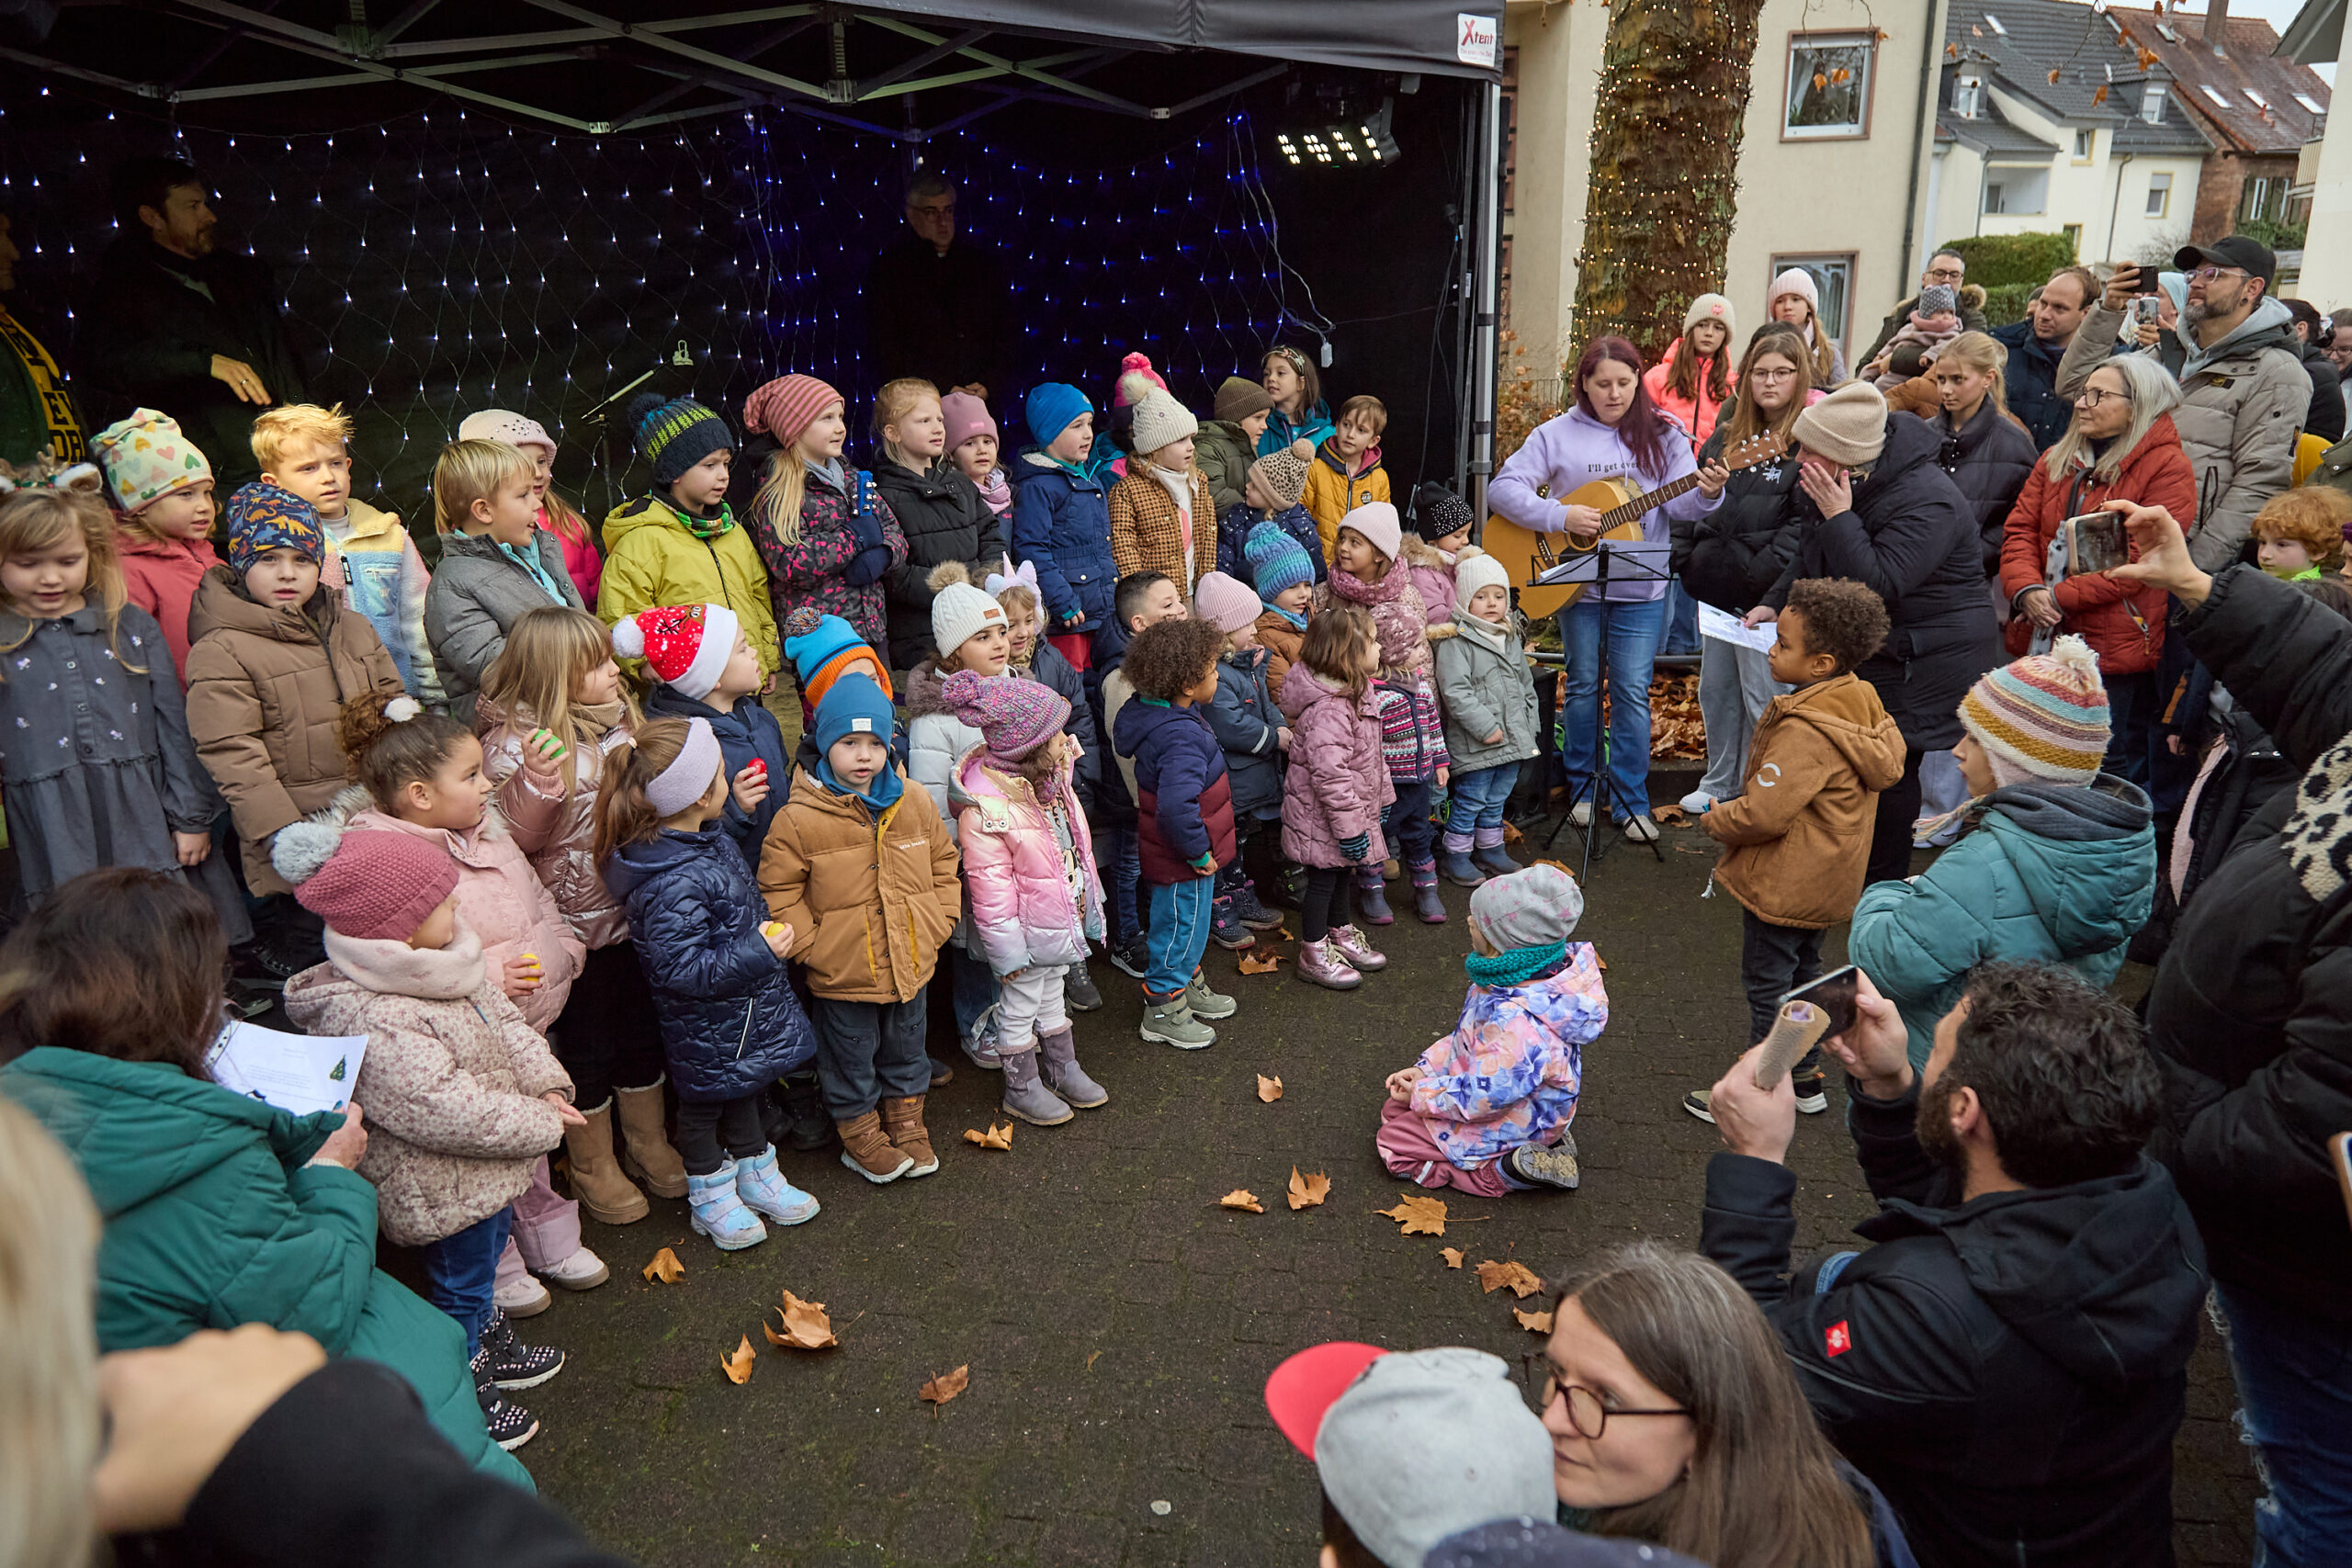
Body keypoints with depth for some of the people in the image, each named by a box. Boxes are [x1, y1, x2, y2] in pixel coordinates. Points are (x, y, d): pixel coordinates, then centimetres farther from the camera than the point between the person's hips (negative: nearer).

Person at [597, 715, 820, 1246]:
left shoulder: (701, 842, -4)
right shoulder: (672, 884, -37)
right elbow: (681, 969, -34)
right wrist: (759, 953, -31)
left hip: (742, 1012, 9)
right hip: (707, 1028, -9)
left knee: (744, 1088, 27)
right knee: (705, 1102, 16)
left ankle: (756, 1175, 48)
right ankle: (711, 1196, 38)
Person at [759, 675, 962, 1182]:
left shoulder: (914, 804, -3)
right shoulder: (800, 819, -17)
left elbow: (942, 862, 9)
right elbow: (779, 889, -10)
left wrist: (939, 922, 1)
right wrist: (810, 945, -14)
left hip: (909, 964, 4)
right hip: (842, 974, -4)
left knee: (905, 1048, 22)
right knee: (851, 1059, 13)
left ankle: (906, 1124, 42)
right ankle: (861, 1135, 33)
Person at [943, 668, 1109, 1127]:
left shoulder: (1052, 777, -2)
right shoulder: (985, 808, -29)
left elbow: (1076, 844, 11)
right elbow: (990, 886, -25)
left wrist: (1089, 903, 18)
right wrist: (1007, 950, -20)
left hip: (1063, 922, 8)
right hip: (1027, 933, -8)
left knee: (1052, 1000, 26)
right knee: (1020, 1009, 13)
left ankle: (1062, 1070, 45)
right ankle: (1022, 1089, 32)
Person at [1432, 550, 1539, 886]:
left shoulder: (1512, 639, 13)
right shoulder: (1456, 642, -13)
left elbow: (1526, 684, 21)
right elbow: (1455, 692, -20)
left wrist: (1530, 725, 13)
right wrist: (1486, 727, -21)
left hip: (1513, 739, 7)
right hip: (1474, 744, -7)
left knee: (1497, 800, 17)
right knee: (1469, 801, 0)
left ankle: (1490, 849, 31)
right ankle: (1456, 855, 13)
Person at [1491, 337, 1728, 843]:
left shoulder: (1662, 435, 3)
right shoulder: (1559, 434, -1)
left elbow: (1680, 504, -4)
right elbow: (1504, 487, -7)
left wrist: (1707, 494, -26)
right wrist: (1561, 517, -18)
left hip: (1641, 590, 0)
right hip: (1577, 582, 0)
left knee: (1633, 691, 1)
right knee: (1583, 684, 11)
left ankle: (1630, 802, 10)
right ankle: (1584, 788, 25)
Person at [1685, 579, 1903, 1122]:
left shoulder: (1805, 732, -30)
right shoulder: (1861, 706, 0)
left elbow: (1764, 814, -32)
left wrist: (1714, 819, -10)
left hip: (1784, 884, -10)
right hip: (1826, 882, 10)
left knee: (1767, 985, 4)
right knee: (1803, 973, 23)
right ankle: (1806, 1078, 36)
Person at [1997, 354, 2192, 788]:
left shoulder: (2169, 468, -7)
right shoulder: (2056, 459, 14)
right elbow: (2019, 529, 6)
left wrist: (2060, 596, -20)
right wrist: (2027, 590, -13)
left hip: (2116, 648, -6)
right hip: (2043, 639, 6)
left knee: (2115, 770, 2)